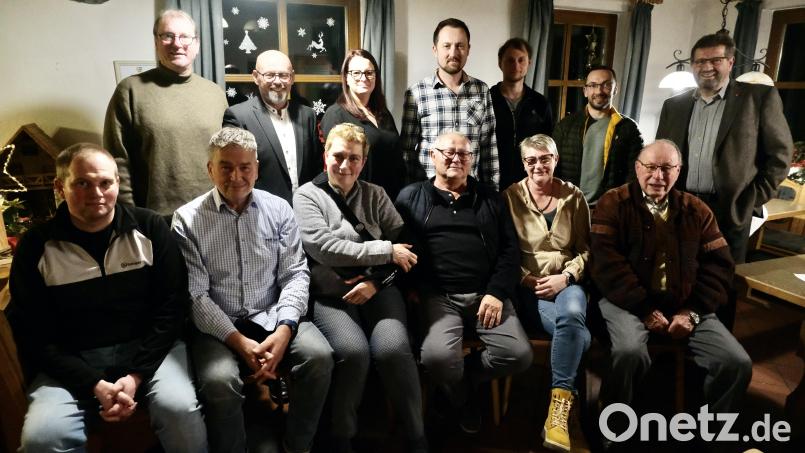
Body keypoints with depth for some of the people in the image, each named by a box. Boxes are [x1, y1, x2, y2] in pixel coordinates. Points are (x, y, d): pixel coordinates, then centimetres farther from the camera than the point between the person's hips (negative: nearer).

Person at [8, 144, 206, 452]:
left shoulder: (150, 228, -1)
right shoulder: (36, 246, 0)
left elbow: (172, 306, -3)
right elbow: (32, 335, -1)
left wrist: (136, 376, -12)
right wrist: (95, 385, -13)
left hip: (149, 348, 0)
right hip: (72, 362, 1)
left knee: (179, 409, -25)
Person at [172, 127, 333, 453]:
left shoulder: (279, 209, 5)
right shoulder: (188, 219, -2)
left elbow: (295, 273, 0)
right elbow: (195, 295, -7)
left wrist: (284, 329, -15)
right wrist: (239, 341, -17)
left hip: (272, 317, 2)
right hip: (218, 326, -2)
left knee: (319, 355, -23)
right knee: (219, 380, -30)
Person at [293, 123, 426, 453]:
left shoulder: (375, 195, 14)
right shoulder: (307, 195, 4)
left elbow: (403, 244, 8)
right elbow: (323, 248, -11)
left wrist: (376, 280, -9)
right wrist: (385, 251, -10)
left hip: (378, 289, 2)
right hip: (330, 295, -2)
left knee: (393, 349, -25)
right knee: (353, 352, -29)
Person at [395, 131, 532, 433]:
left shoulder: (489, 199, 17)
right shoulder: (411, 197, 11)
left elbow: (510, 249, 10)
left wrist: (497, 292, -5)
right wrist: (416, 291, -11)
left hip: (487, 293, 3)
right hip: (438, 296, -2)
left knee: (519, 354, -16)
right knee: (438, 357, -27)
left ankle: (463, 377, 14)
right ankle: (462, 397, 11)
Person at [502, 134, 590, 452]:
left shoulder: (574, 197, 10)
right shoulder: (510, 197, 4)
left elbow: (585, 248, 9)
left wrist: (566, 276, -8)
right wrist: (527, 279, -11)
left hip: (566, 281, 2)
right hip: (527, 285, -2)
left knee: (572, 316, -33)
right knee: (577, 333, -29)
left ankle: (559, 406, -24)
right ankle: (567, 395, -9)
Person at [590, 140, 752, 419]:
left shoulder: (696, 210, 13)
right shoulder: (613, 204, 0)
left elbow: (718, 265, 8)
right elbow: (606, 263, -11)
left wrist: (692, 311, -6)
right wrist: (644, 309, -16)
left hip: (684, 304, 5)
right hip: (629, 302, -4)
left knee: (737, 363, -13)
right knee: (630, 353, -33)